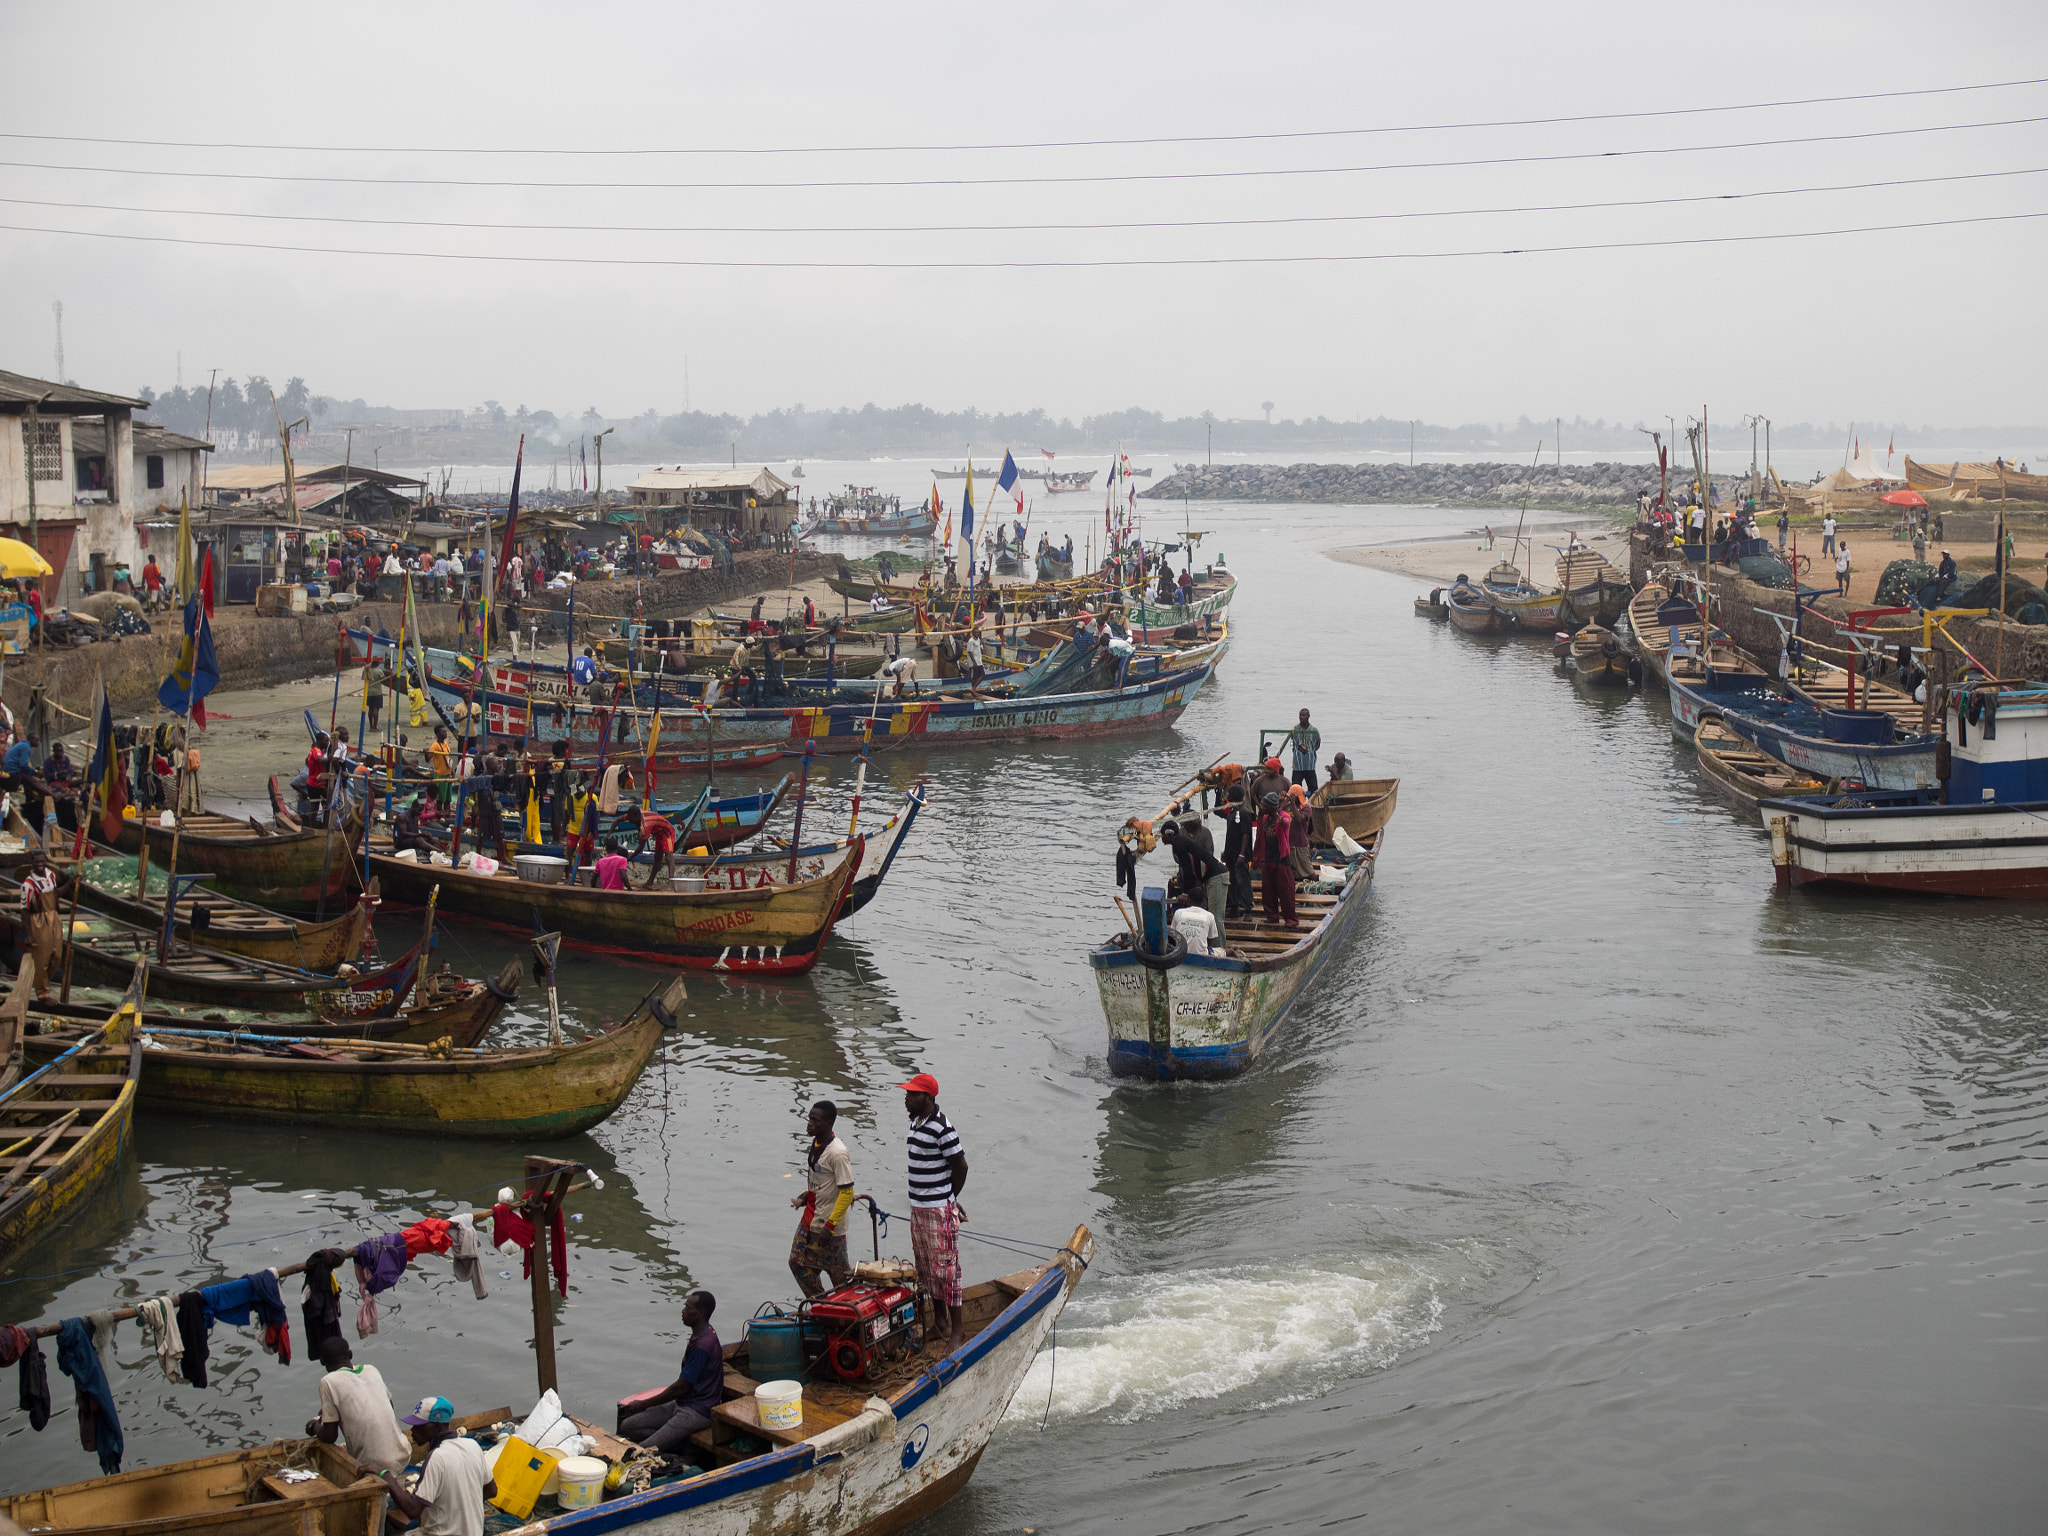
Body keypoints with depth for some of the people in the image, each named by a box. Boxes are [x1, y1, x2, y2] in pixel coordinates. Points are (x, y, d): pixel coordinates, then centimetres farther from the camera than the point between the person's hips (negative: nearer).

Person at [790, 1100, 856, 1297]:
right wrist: (806, 1195, 8)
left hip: (829, 1224, -9)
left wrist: (830, 1225, -21)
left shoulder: (837, 1153, -24)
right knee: (798, 1264, 14)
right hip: (810, 1219, 9)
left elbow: (846, 1192, -22)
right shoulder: (816, 1142, 3)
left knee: (840, 1273, 5)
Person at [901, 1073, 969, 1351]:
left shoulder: (942, 1128, -19)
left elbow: (961, 1166, -15)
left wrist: (949, 1199, -2)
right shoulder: (915, 1122, 8)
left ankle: (957, 1332, 1)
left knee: (945, 1268, -5)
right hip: (918, 1207, 9)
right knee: (925, 1268, 17)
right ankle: (939, 1321, 31)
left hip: (939, 1210, -9)